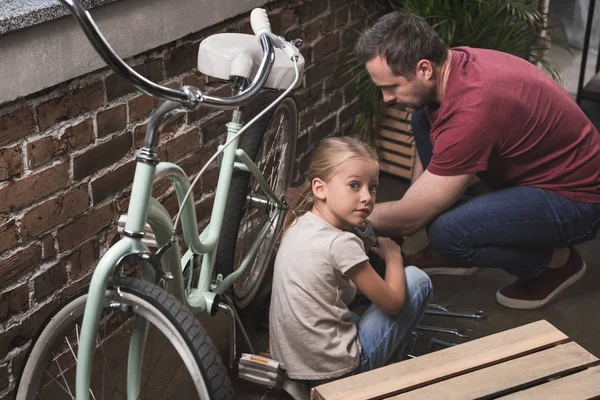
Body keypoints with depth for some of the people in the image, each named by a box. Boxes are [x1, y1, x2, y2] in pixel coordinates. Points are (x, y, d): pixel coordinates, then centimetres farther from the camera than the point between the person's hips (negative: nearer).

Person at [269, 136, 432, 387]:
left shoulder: (299, 223, 2)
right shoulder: (342, 243, -22)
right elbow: (392, 302, -9)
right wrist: (393, 255, 6)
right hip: (333, 372, -8)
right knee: (417, 279, 3)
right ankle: (388, 371, 17)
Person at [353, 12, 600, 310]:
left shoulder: (471, 111, -34)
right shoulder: (455, 62, -8)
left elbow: (411, 218, -23)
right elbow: (429, 156, 9)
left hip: (575, 199, -9)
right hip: (534, 168, 9)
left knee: (447, 233, -30)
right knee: (423, 119, -1)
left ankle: (555, 260, -1)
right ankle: (446, 249, 9)